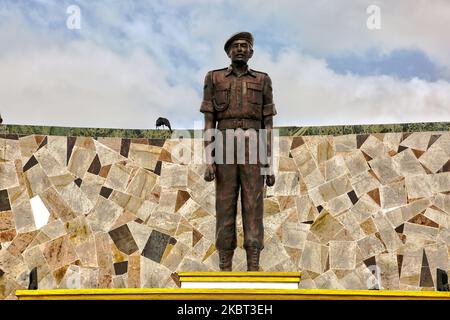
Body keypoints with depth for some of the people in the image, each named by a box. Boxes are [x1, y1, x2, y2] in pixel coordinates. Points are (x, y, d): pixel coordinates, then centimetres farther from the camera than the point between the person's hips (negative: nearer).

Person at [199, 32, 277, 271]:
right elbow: (209, 123, 5)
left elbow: (268, 125, 9)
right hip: (226, 152, 0)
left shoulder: (262, 81, 12)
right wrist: (208, 161, -5)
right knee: (225, 210, -2)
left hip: (253, 153, 0)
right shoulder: (214, 79, 10)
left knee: (253, 210, -4)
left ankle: (253, 272, -1)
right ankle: (225, 271, 4)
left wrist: (270, 165, 2)